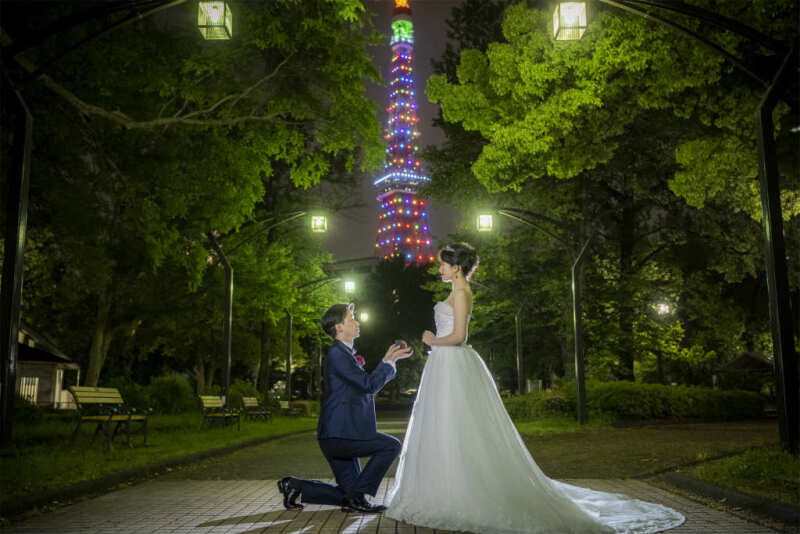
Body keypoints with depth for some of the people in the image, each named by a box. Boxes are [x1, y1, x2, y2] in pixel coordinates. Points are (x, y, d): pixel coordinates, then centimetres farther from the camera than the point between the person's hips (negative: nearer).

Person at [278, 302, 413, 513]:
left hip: (340, 436, 10)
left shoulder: (345, 353, 18)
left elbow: (367, 385, 25)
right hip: (338, 435, -10)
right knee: (391, 446, -12)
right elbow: (369, 384, -19)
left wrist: (390, 359, 19)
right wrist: (389, 361, -8)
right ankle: (356, 497, -6)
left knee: (348, 492, 13)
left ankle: (295, 486, 15)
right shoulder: (337, 353, -13)